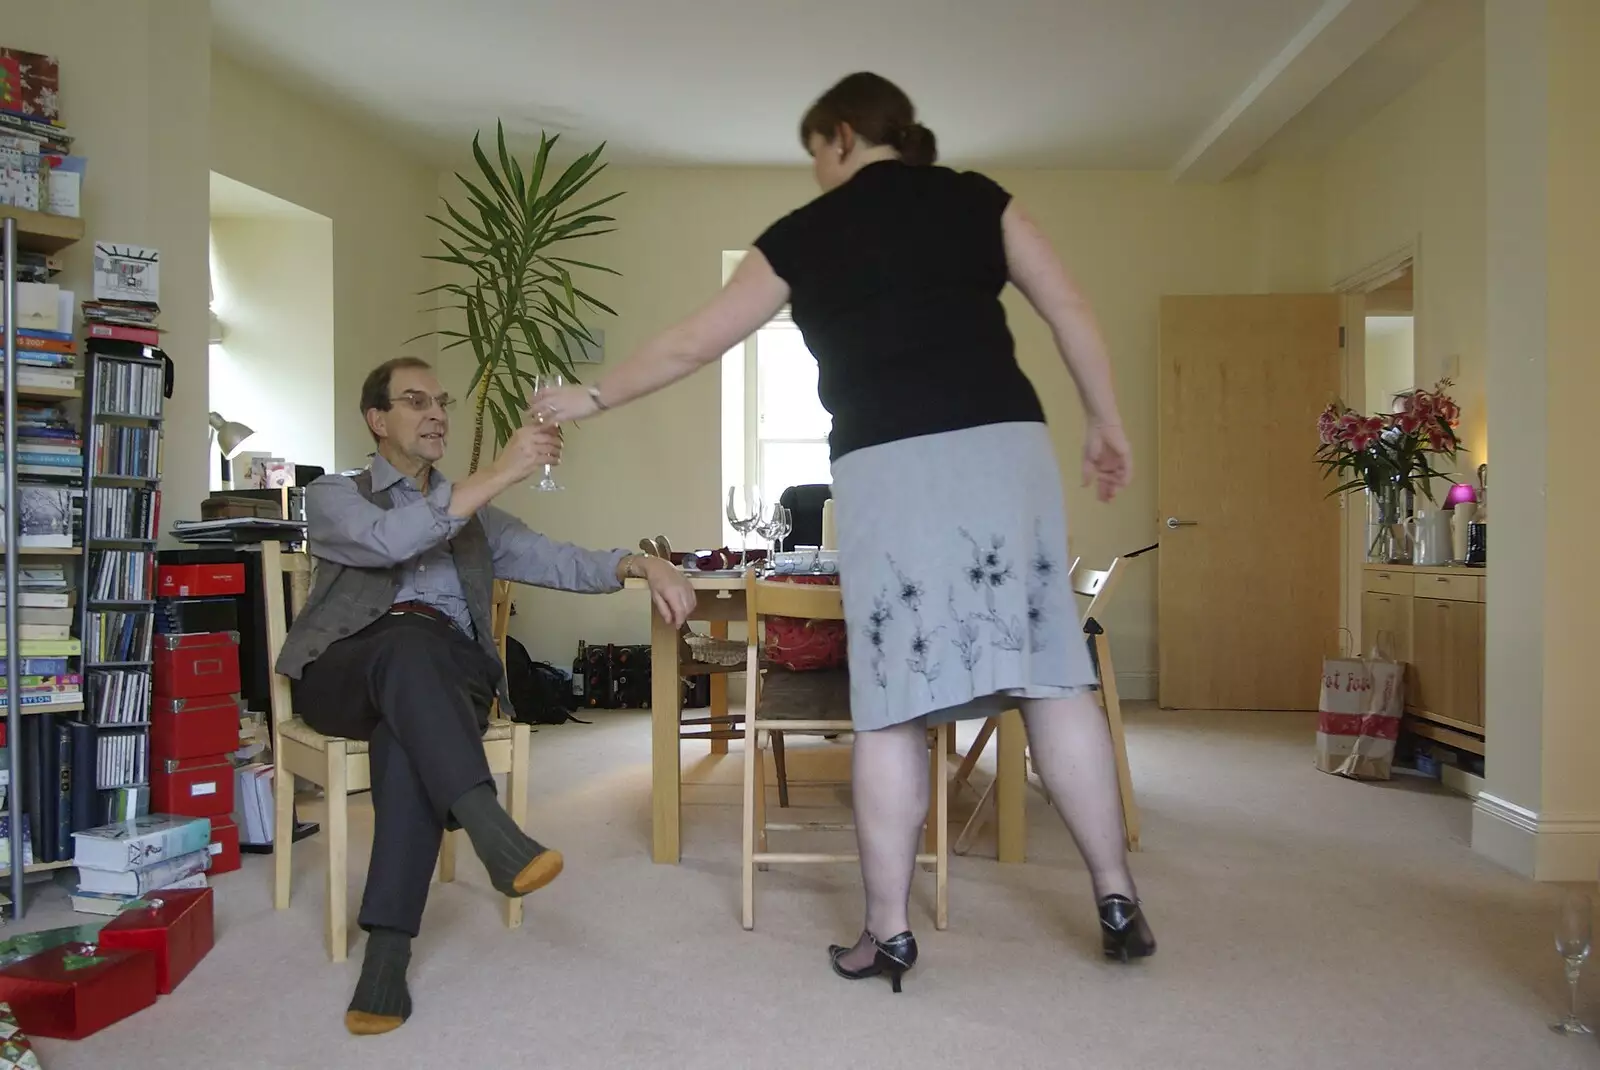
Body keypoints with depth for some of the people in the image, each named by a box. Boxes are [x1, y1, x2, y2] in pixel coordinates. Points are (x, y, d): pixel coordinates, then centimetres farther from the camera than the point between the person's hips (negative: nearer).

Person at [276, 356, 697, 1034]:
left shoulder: (472, 514, 27)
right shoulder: (333, 497, 14)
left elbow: (557, 562, 13)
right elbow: (388, 541, -10)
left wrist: (642, 564, -7)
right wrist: (500, 474, -16)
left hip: (447, 672, 2)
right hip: (346, 669, -2)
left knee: (410, 728, -34)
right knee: (408, 641, -37)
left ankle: (387, 950, -37)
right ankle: (494, 833, -50)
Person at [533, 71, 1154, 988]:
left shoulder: (805, 234, 11)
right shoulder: (976, 198, 15)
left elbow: (692, 346, 15)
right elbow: (1072, 311, 8)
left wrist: (591, 398, 27)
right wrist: (1107, 424, 16)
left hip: (890, 468, -2)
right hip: (1007, 447, 2)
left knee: (894, 705, 2)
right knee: (1054, 678, 6)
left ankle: (889, 932, 9)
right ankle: (1119, 900, 12)